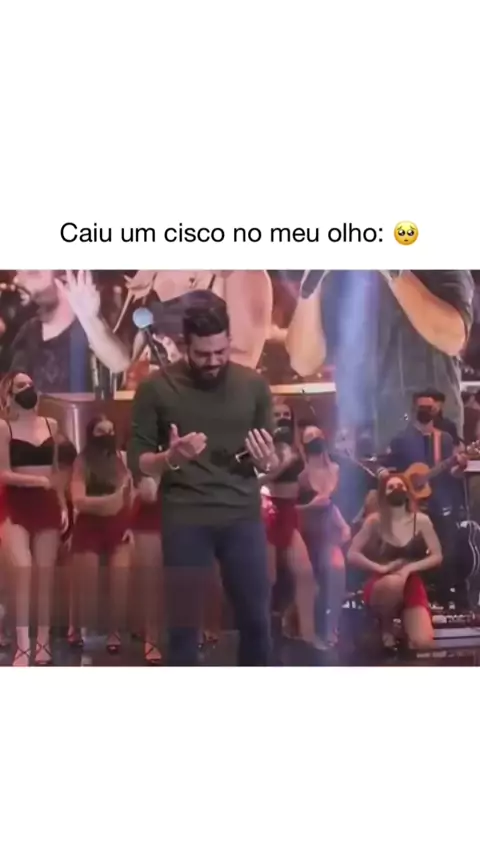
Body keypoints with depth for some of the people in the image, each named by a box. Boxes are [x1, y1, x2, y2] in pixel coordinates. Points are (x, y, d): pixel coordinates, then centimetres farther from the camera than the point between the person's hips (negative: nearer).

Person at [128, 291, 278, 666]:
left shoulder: (253, 384, 3)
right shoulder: (157, 387, -3)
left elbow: (272, 460, 11)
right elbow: (137, 462, 1)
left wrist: (267, 459, -13)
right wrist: (170, 458, -20)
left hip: (243, 516, 2)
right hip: (185, 519, -2)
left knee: (257, 618, 6)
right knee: (184, 622, 3)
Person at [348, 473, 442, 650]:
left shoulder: (421, 520, -2)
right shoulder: (374, 521, -6)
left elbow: (437, 556, -1)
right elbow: (352, 555, -7)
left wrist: (409, 568, -15)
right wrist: (381, 568, -18)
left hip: (412, 585, 1)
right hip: (381, 586, -1)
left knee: (422, 643, -23)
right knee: (393, 582, -42)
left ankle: (404, 620, 14)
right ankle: (386, 626, -10)